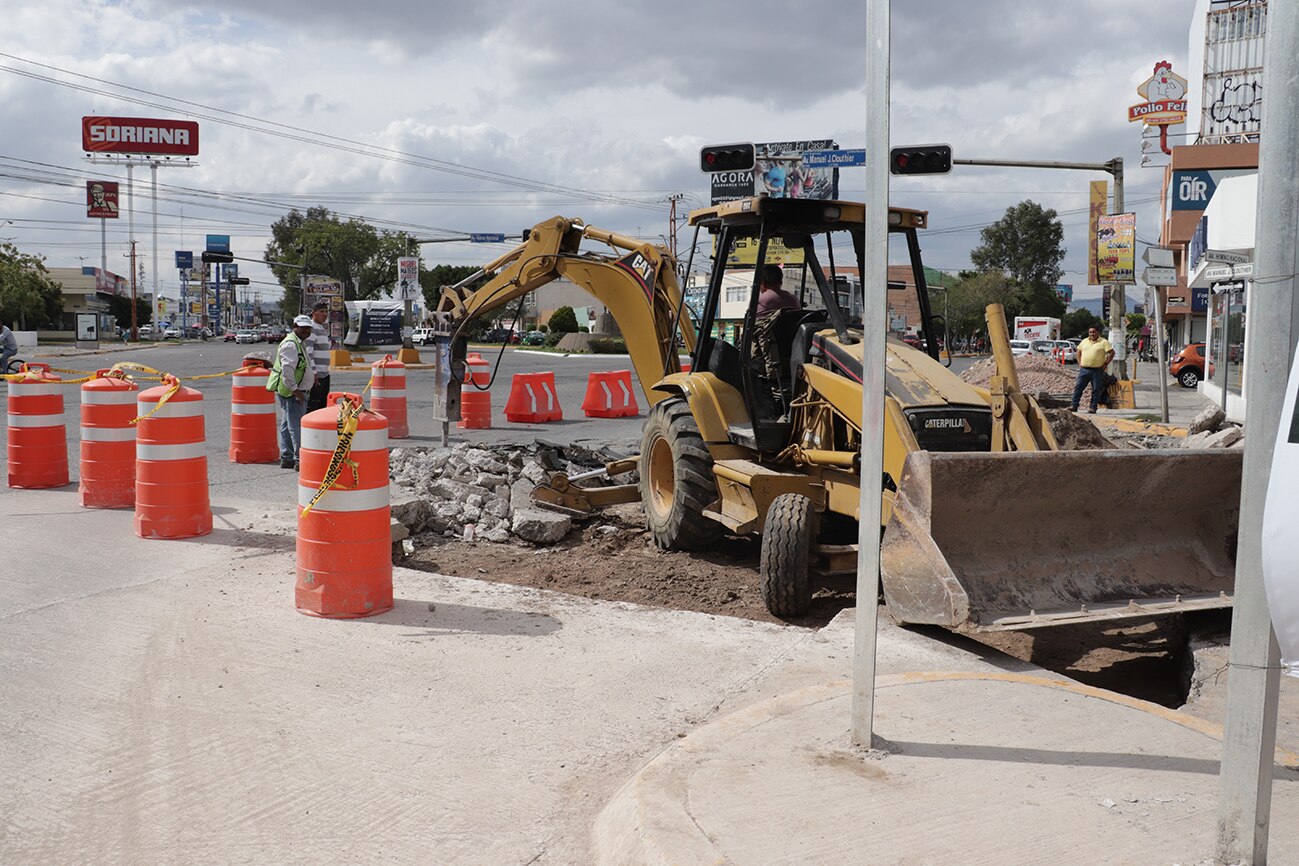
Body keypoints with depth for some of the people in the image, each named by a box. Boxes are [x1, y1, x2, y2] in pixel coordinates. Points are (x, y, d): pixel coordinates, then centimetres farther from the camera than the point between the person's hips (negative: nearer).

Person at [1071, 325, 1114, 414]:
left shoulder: (1104, 342, -2)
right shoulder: (1085, 341, 13)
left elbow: (1112, 353, -5)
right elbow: (1079, 351, 24)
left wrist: (1105, 364, -8)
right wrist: (1079, 363, 13)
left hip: (1097, 370, -4)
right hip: (1084, 369, 4)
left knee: (1096, 390, 1)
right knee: (1078, 387, 0)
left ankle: (1093, 408, 6)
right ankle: (1074, 405, 3)